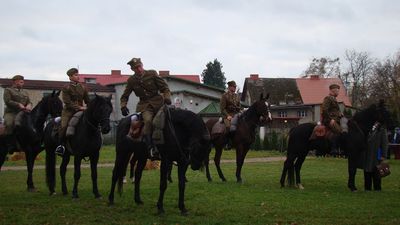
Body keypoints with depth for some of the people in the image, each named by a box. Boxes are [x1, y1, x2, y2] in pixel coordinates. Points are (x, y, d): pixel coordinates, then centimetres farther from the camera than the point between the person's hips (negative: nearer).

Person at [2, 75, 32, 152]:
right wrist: (19, 105, -17)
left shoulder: (25, 92, 22)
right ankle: (9, 145, -25)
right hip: (11, 112, -5)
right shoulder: (8, 90, 6)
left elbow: (29, 102, 15)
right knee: (9, 124, -32)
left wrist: (29, 105, -10)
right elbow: (7, 101, -8)